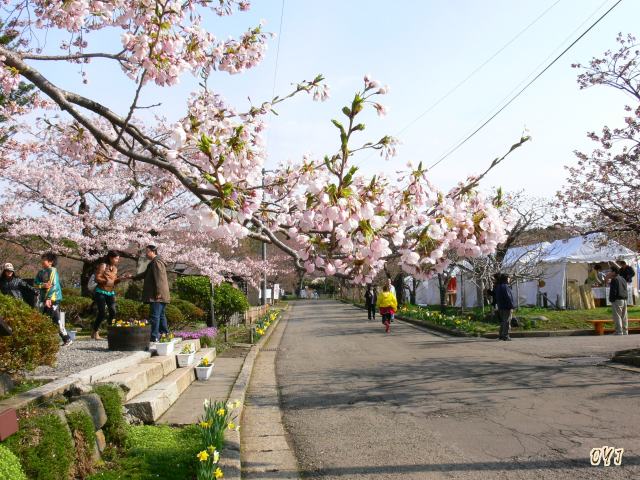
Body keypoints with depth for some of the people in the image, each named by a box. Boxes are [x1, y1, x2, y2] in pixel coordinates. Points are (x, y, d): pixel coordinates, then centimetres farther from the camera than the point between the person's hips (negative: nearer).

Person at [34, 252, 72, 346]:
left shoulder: (53, 271, -7)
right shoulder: (41, 272, 13)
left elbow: (54, 285, -14)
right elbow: (35, 283, 6)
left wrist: (48, 299, -19)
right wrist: (43, 285, -15)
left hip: (53, 299, -7)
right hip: (44, 299, 8)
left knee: (56, 320, -10)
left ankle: (67, 339, -6)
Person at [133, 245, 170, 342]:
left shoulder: (157, 262, -12)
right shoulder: (153, 263, 22)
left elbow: (159, 278, -20)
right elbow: (145, 274, 34)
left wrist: (158, 292, -23)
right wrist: (133, 278, 34)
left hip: (158, 295, -11)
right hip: (162, 296, 11)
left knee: (155, 315, -9)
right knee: (161, 315, 15)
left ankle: (154, 337, -8)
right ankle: (165, 334, 21)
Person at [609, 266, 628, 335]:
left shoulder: (614, 279, -11)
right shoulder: (623, 279, 16)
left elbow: (613, 291, -17)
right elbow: (625, 290, 19)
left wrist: (611, 300, -11)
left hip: (617, 300, -9)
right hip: (624, 300, 9)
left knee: (617, 317, -7)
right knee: (624, 317, 12)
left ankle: (619, 332, -9)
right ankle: (625, 332, 17)